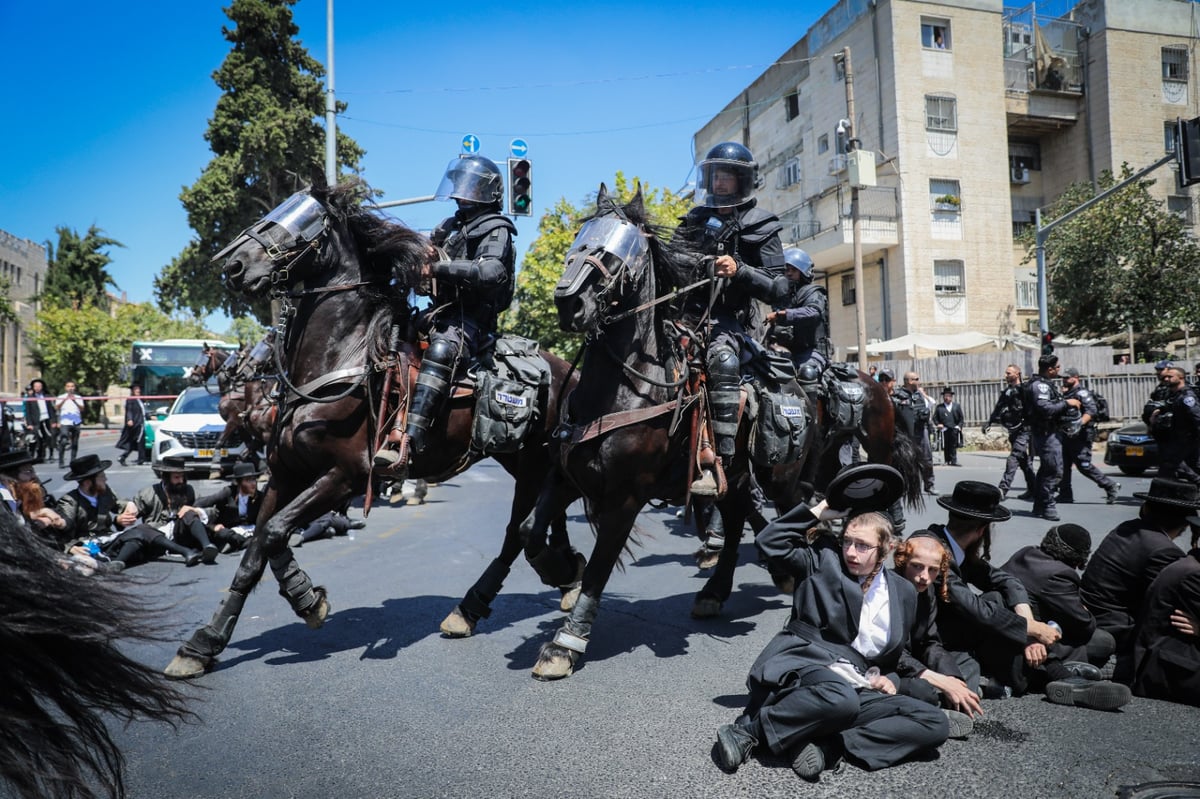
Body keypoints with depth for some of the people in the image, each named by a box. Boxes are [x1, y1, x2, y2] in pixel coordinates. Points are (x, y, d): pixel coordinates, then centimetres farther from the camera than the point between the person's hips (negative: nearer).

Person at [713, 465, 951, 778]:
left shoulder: (903, 592, 15)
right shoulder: (824, 558, 7)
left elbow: (898, 653, 27)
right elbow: (770, 542, -4)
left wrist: (888, 678, 6)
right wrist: (818, 512, -2)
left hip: (857, 686, 5)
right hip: (806, 666, -5)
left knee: (935, 723, -15)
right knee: (841, 699, -40)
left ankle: (827, 746, -26)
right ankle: (745, 730, -22)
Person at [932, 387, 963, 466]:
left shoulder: (957, 406, 15)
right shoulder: (939, 407, 10)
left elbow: (961, 418, 14)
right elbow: (935, 418, 9)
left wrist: (959, 426, 0)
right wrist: (938, 424, -8)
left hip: (954, 430, 1)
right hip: (944, 430, -1)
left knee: (954, 446, -2)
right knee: (946, 447, -2)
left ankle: (953, 461, 1)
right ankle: (947, 461, 5)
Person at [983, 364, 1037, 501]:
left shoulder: (1024, 390, -10)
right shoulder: (1006, 391, 12)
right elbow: (998, 408, 15)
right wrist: (988, 423, 8)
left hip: (1023, 430, -8)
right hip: (1013, 430, 8)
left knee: (1014, 459, -13)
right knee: (1024, 461, 13)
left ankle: (1003, 490, -18)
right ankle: (1032, 489, 21)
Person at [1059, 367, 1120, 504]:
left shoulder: (1082, 393, -10)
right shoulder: (1066, 394, 18)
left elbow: (1091, 411, -24)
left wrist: (1080, 423, -35)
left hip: (1080, 436, -9)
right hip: (1067, 435, 9)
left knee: (1084, 466, -9)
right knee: (1063, 465, 7)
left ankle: (1111, 486, 3)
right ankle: (1065, 495, 11)